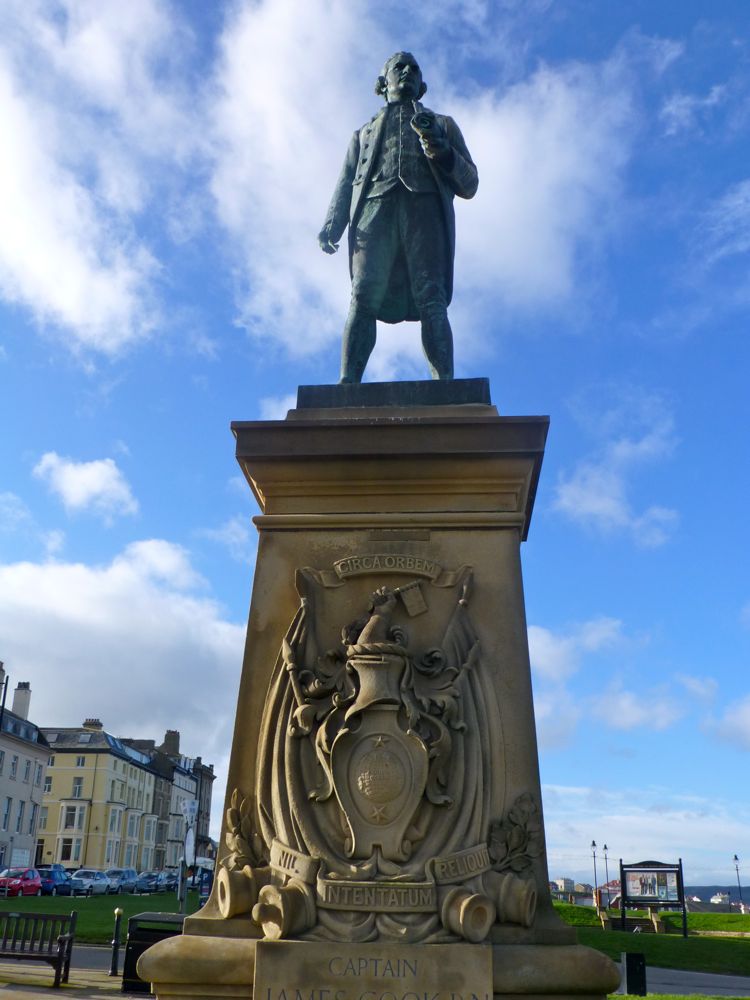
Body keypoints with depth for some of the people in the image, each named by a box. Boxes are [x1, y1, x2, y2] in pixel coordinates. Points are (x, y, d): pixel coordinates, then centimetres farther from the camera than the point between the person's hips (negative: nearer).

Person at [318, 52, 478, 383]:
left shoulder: (443, 125, 34)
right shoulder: (365, 132, 37)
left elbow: (469, 185, 21)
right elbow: (345, 185, 24)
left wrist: (442, 151, 0)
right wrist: (331, 226, 3)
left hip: (425, 209, -1)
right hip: (375, 209, 1)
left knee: (431, 299, -20)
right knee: (364, 298, -20)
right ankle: (347, 384, -30)